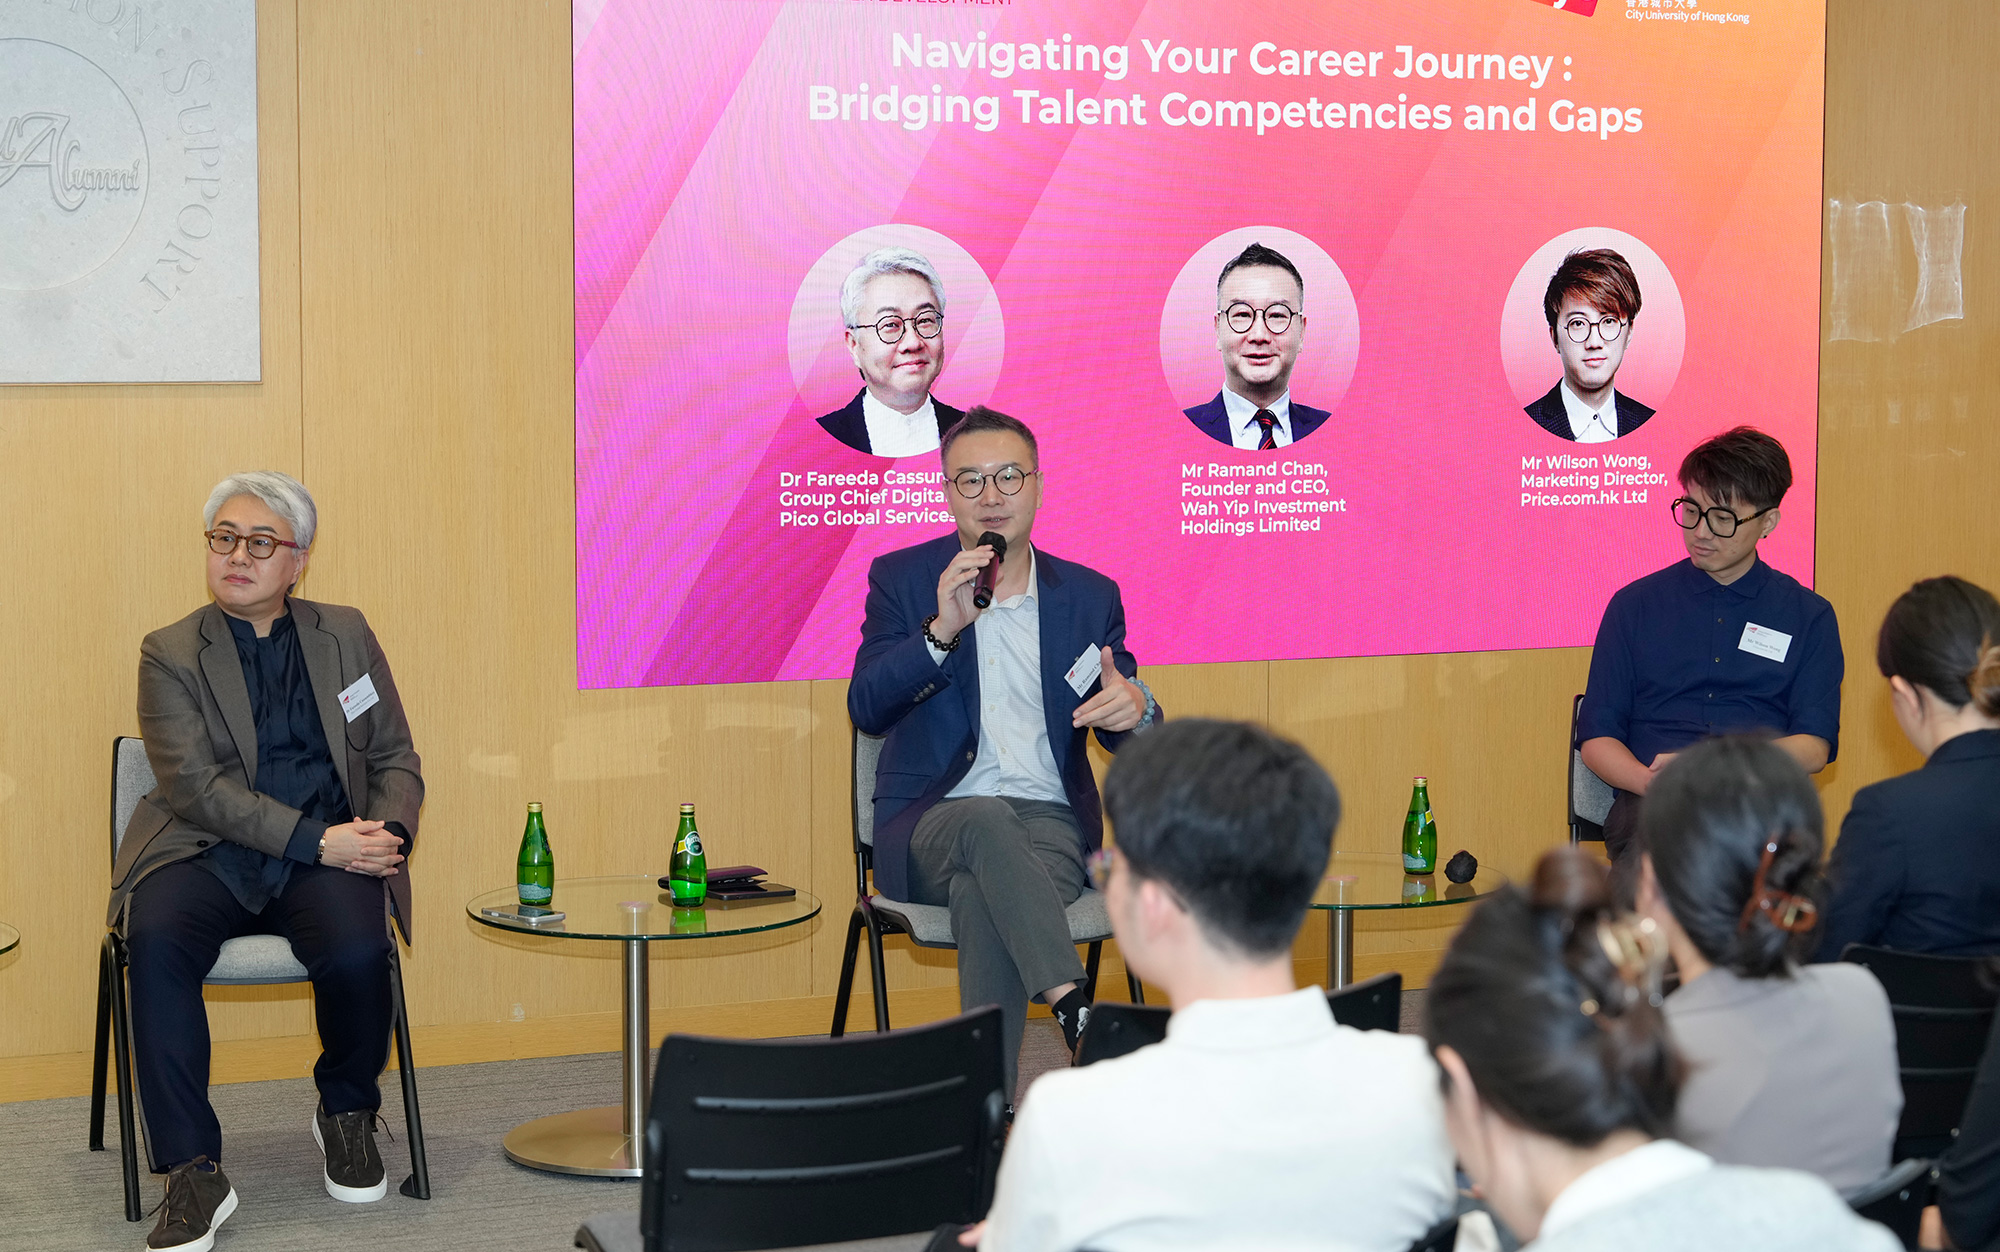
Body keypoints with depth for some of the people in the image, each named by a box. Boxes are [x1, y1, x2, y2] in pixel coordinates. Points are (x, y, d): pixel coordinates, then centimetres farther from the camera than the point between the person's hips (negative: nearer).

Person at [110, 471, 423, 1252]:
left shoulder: (346, 637, 14)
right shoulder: (169, 655, 4)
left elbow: (396, 759, 15)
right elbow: (197, 786, -8)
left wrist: (388, 834, -8)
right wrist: (317, 840, -18)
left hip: (329, 856, 1)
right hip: (206, 857, -1)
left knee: (357, 951, -31)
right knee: (156, 941, -34)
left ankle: (346, 1115, 1)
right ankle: (193, 1173, -29)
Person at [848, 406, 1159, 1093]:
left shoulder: (1090, 595, 13)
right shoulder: (901, 579, 8)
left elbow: (1126, 737, 12)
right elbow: (866, 709, -5)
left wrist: (1135, 707, -15)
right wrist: (942, 629, -20)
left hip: (1048, 824, 1)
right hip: (931, 827, -1)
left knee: (982, 897, -35)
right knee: (987, 823, -39)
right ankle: (1074, 1011, -50)